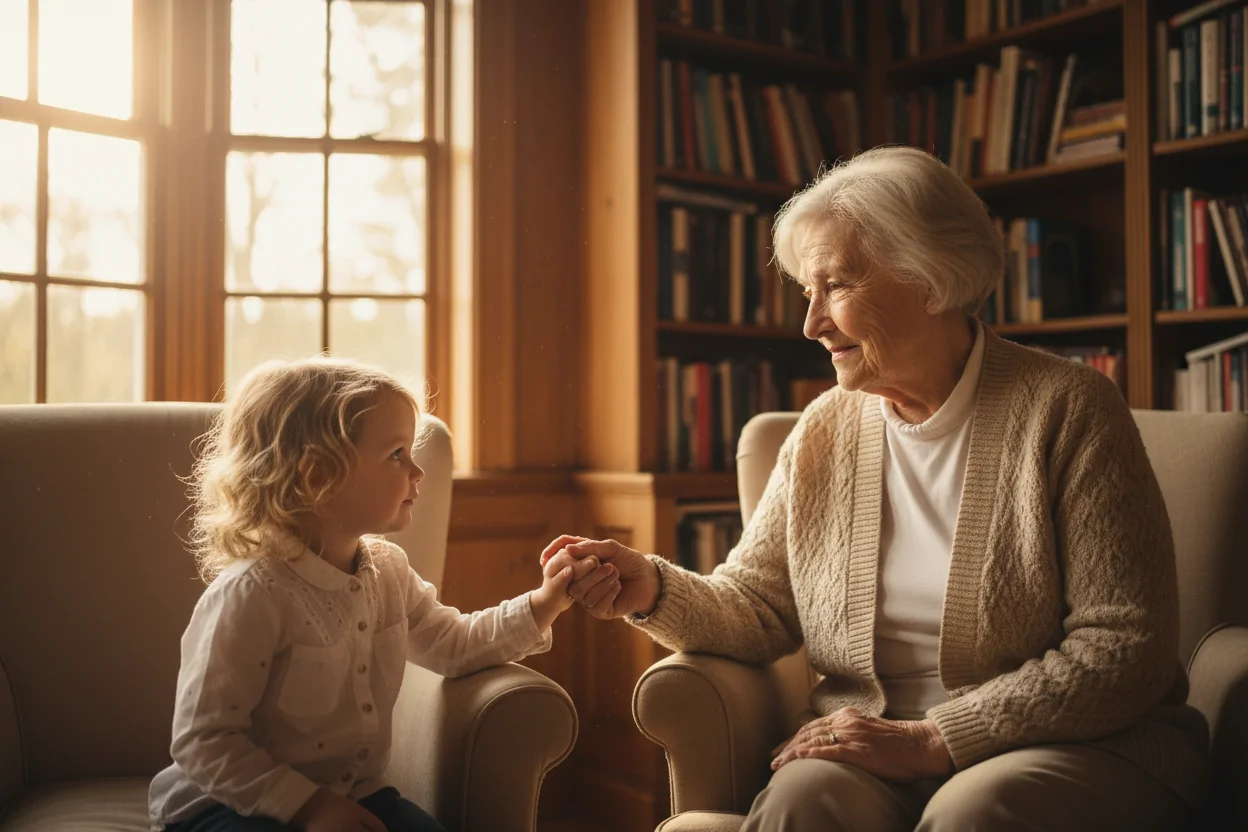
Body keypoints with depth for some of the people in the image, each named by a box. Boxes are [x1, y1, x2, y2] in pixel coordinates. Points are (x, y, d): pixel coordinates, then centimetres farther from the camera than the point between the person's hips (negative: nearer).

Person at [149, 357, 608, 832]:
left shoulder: (388, 569, 1)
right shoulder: (251, 594, -23)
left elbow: (453, 645, 14)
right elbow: (203, 741, -20)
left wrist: (543, 604, 3)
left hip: (352, 792, 6)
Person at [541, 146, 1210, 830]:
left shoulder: (1066, 409, -7)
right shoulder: (822, 433, 7)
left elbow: (1126, 649, -12)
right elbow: (756, 607, 8)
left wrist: (931, 741, -18)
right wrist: (653, 589, -13)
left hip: (1078, 746, -2)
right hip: (870, 741, 3)